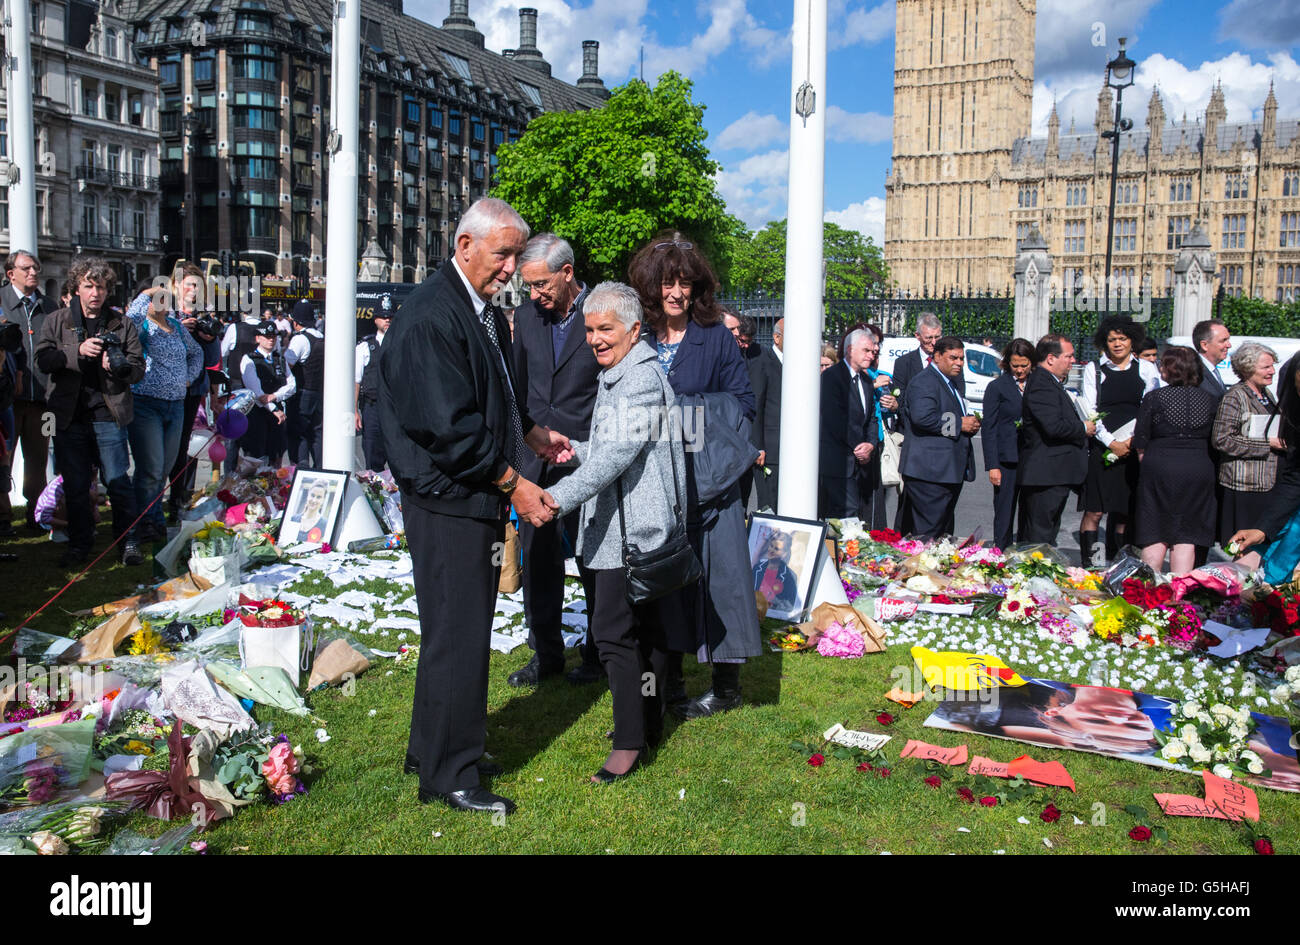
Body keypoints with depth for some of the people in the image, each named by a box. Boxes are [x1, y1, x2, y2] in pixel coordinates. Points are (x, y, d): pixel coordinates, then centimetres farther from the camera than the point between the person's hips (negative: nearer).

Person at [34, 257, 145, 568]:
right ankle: (79, 542, 22)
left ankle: (127, 540, 12)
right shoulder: (57, 321, 7)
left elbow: (139, 368, 1)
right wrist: (78, 351, -18)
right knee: (75, 484, 10)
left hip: (109, 414, -1)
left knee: (118, 481, -1)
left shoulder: (122, 324, 5)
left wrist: (118, 366, -19)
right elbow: (42, 359, -4)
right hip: (70, 415, 2)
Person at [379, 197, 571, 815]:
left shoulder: (486, 312, 13)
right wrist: (514, 484, -17)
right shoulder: (431, 315, -18)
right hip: (447, 500, -10)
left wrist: (531, 433, 13)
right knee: (456, 636, -2)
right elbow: (449, 425, -22)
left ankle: (432, 751, 33)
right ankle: (448, 777, 13)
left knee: (463, 630, 18)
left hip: (481, 495, 10)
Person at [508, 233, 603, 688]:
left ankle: (598, 655, 22)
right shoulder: (527, 315, 7)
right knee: (537, 558, 10)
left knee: (593, 561, 6)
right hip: (536, 458, 5)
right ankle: (546, 653, 24)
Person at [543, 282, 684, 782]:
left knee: (613, 630, -10)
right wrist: (577, 450, 11)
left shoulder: (642, 379, -16)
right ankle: (649, 724, 28)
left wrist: (559, 497, -31)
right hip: (622, 522, 11)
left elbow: (618, 454, -25)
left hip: (631, 528, -11)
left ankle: (629, 742, -3)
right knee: (643, 627, 17)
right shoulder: (616, 375, 19)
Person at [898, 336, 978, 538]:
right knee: (928, 534, -9)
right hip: (930, 471, -10)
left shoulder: (956, 382, 21)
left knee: (944, 531, 13)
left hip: (952, 471, 10)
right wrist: (959, 424, -18)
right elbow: (922, 417, -26)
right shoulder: (923, 382, -11)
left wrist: (971, 423, 11)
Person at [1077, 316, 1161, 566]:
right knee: (1094, 511, -6)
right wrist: (1111, 442, -10)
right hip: (1102, 449, -2)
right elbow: (1089, 411, -1)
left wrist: (1132, 440, -8)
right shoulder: (1093, 369, 5)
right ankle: (1089, 564, -1)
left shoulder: (1146, 369, 9)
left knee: (1124, 512, 5)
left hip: (1135, 449, 2)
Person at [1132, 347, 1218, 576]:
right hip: (1199, 470, 2)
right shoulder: (1210, 400, 4)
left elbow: (1140, 443, -2)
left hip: (1159, 470, -2)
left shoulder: (1154, 398, -6)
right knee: (1186, 536, 6)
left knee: (1155, 535, 5)